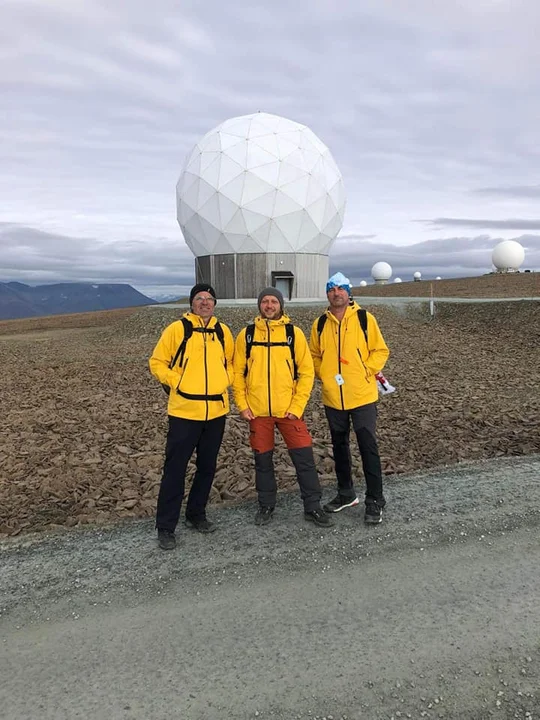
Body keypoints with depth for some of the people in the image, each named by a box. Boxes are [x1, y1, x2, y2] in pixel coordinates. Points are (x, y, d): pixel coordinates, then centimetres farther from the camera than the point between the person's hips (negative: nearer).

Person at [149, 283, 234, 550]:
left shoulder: (223, 332, 7)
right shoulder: (177, 329, -5)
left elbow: (231, 362, 21)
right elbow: (157, 363, -1)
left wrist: (225, 382, 4)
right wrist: (177, 383, -10)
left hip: (216, 411, 5)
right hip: (184, 411, -4)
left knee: (207, 466, 15)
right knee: (175, 468, 0)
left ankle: (196, 515, 34)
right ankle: (166, 527, 13)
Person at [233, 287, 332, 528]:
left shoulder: (294, 333, -1)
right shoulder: (246, 334, 2)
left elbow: (306, 371, -1)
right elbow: (238, 372, 5)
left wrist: (297, 406, -8)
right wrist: (242, 405, -3)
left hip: (289, 409, -1)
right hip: (257, 411, 1)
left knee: (304, 458, 2)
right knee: (262, 460, 11)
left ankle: (312, 507, 17)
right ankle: (266, 505, 29)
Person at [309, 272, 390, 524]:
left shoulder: (365, 318, -5)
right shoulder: (320, 323, 4)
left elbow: (381, 350, -1)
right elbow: (315, 356, 14)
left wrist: (366, 371, -12)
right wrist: (323, 374, -1)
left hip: (362, 396, -4)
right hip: (332, 397, 4)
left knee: (368, 446, -2)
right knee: (339, 446, 16)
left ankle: (375, 501, 11)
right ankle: (346, 493, 33)